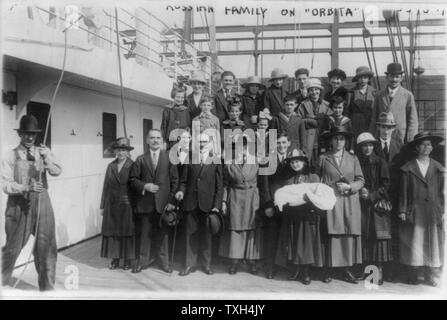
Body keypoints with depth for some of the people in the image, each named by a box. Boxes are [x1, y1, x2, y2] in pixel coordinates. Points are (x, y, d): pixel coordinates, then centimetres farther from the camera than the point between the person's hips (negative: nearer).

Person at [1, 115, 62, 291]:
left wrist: (47, 161, -27)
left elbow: (57, 172, -8)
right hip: (19, 204, -2)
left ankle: (47, 286, 19)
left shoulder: (44, 152, 5)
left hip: (41, 203, 2)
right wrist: (27, 187, -23)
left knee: (47, 246, 4)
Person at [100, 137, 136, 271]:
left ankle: (127, 260, 16)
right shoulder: (111, 166, 7)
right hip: (112, 204, 3)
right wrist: (103, 206, 7)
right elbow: (106, 186, 8)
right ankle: (115, 259, 18)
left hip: (127, 205, -3)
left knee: (127, 232, 4)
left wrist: (136, 205, -10)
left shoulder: (132, 166, -4)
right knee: (112, 231, 6)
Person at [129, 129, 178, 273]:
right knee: (144, 233, 7)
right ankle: (143, 261, 22)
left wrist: (171, 200, -5)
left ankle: (163, 262, 22)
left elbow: (175, 180, 1)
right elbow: (133, 179, 7)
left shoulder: (169, 157, 3)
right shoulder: (140, 160, 7)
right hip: (145, 203, 1)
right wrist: (144, 186, -12)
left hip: (163, 203, -1)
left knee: (163, 233, 8)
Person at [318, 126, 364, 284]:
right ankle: (329, 270, 3)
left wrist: (349, 186, -8)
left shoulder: (353, 159, 13)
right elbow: (318, 180, 9)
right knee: (331, 234, -4)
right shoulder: (323, 158, 8)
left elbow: (361, 180, 9)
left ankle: (347, 270, 9)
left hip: (350, 202, 2)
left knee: (350, 234, 0)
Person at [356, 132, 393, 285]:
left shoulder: (380, 162, 4)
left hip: (378, 204, -1)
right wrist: (359, 190, -10)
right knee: (363, 236, -1)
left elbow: (385, 184, 0)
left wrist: (372, 196, -10)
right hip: (361, 205, 1)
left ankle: (379, 271, 0)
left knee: (378, 236, -5)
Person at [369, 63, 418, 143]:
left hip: (401, 139, -1)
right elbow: (374, 119, 11)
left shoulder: (408, 95, 4)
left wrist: (410, 142, -4)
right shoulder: (379, 95, 10)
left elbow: (413, 121, 3)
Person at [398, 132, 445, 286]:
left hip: (433, 213, 2)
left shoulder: (438, 168, 7)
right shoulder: (408, 168, 1)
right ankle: (412, 275, 12)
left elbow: (442, 191, 7)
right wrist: (402, 211, -3)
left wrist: (442, 211, 2)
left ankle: (429, 275, 17)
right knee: (413, 243, 1)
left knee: (432, 243, 6)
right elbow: (403, 191, 1)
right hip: (414, 213, -2)